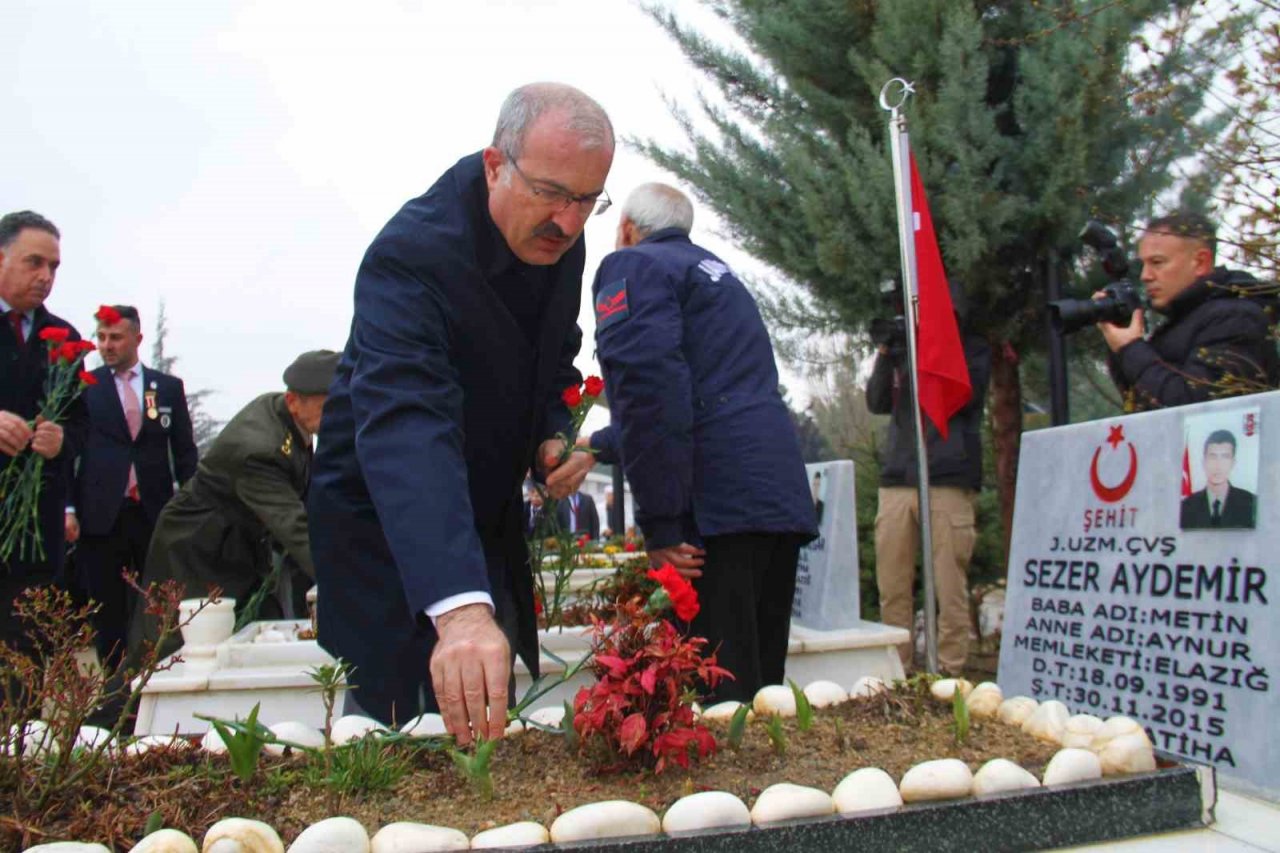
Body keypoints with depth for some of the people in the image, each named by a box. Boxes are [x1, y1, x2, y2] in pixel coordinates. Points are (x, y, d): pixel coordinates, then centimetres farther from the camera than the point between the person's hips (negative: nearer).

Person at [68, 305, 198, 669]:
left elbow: (185, 452, 10)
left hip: (156, 513, 1)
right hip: (101, 515, -1)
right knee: (108, 613, 4)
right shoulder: (83, 387, 6)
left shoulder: (169, 387, 9)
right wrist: (68, 508, -4)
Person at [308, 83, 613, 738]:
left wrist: (555, 433, -12)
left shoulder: (557, 240, -7)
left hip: (483, 521, 7)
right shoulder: (413, 253, -30)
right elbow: (405, 423, -45)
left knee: (484, 726, 13)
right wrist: (459, 606, -58)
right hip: (383, 521, -7)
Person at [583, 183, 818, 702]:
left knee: (719, 696, -7)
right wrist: (596, 445, 47)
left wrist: (658, 524, -16)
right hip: (785, 500, 9)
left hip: (717, 506, -9)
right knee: (760, 689, 13)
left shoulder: (632, 268, 3)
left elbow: (651, 387, -15)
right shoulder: (716, 272, 30)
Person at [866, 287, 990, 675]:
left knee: (950, 589, -8)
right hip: (897, 480, 3)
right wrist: (884, 353, 0)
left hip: (949, 481, -3)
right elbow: (877, 403, 12)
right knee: (892, 589, 0)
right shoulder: (904, 349, 20)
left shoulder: (972, 350, 12)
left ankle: (950, 675, -2)